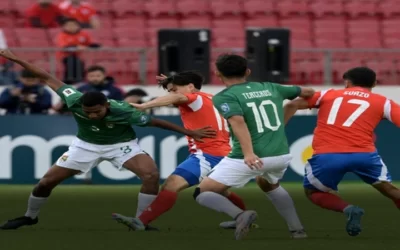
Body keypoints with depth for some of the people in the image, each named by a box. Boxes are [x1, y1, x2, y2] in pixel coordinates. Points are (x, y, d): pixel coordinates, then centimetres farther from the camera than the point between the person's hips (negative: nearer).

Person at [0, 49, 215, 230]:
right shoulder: (74, 101, -31)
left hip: (121, 144, -2)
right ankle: (30, 216, 30)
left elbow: (155, 122, -22)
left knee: (151, 174, -28)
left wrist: (190, 133, -18)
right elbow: (48, 78, -19)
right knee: (47, 181, 2)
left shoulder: (123, 112, -35)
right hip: (86, 145, 2)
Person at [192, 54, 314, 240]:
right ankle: (297, 230, 28)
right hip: (281, 155, 6)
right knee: (269, 185, 39)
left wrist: (248, 153, -34)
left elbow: (238, 121, -21)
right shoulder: (270, 88, 16)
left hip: (250, 158, -6)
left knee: (203, 193, 6)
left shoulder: (224, 97, -1)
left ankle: (240, 215, -20)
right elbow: (307, 92, 31)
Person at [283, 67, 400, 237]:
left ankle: (347, 209, -3)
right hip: (364, 154, 1)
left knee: (312, 191, 24)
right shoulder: (383, 102, 17)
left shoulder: (328, 94, 20)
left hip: (326, 156, 0)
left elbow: (293, 105, 13)